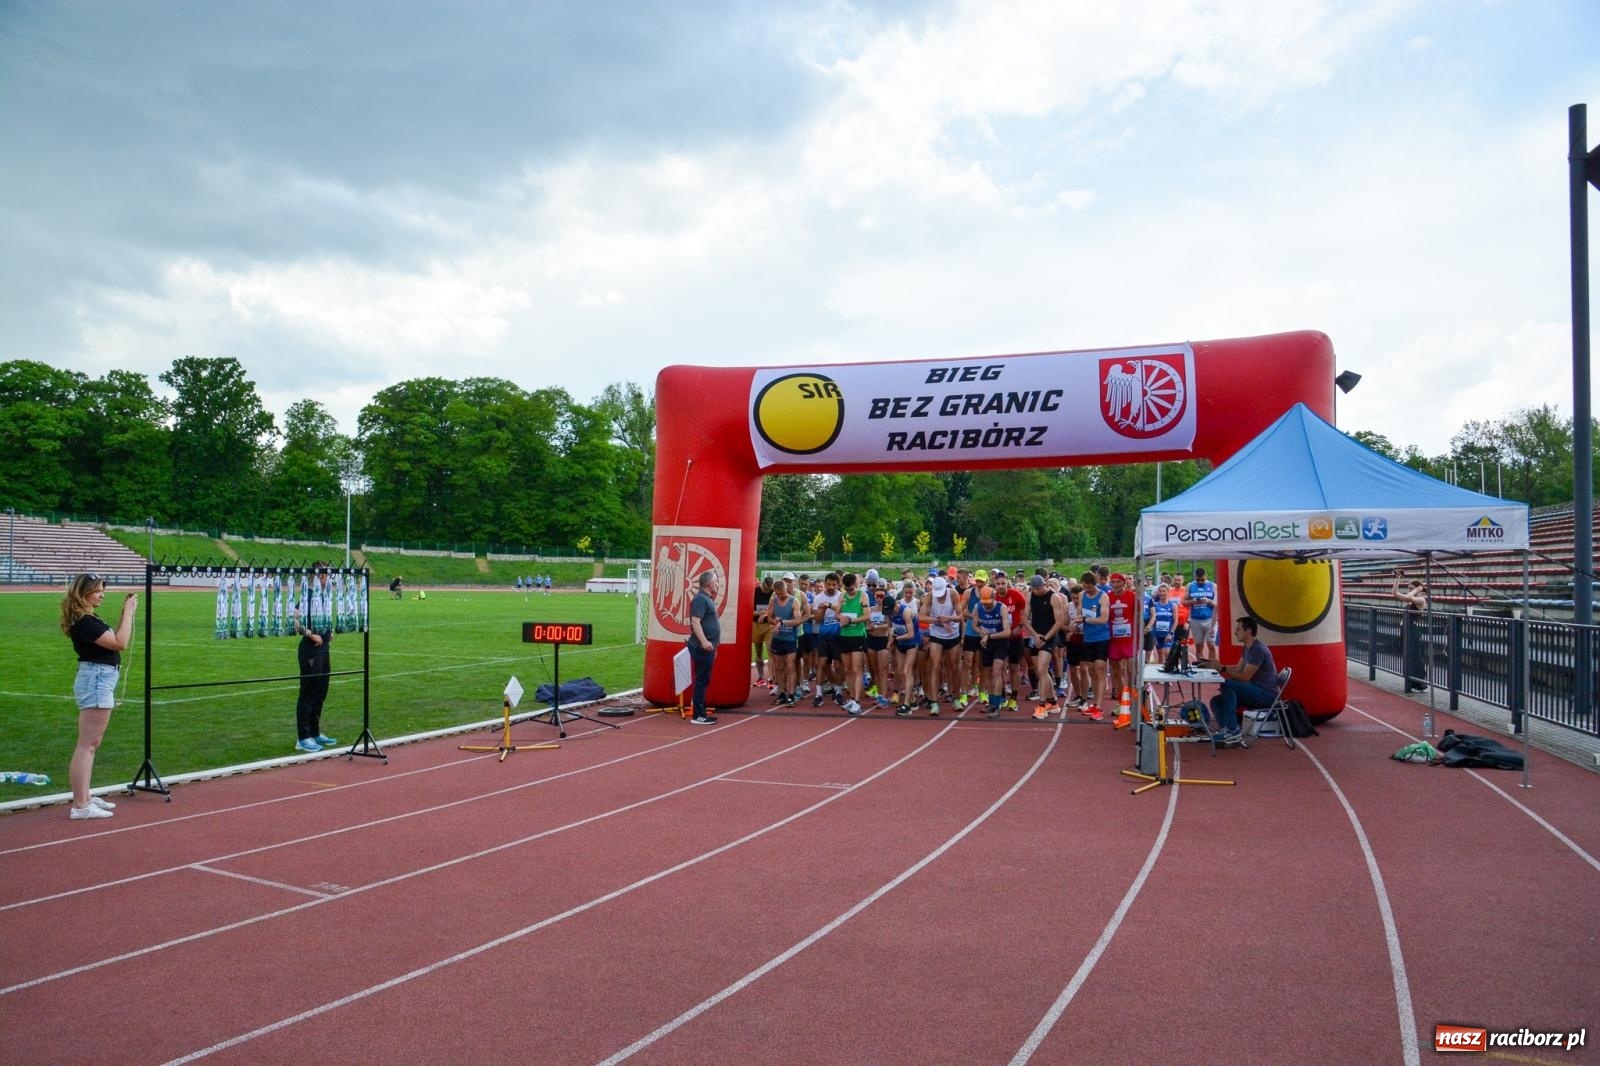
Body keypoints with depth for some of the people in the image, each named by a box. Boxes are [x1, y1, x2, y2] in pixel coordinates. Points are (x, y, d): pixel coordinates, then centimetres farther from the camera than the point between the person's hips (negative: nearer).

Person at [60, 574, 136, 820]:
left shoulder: (86, 619, 12)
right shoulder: (83, 622, -18)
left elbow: (114, 638, 20)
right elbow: (120, 643, -22)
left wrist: (126, 612, 10)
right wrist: (128, 612, -15)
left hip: (99, 680, 11)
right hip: (96, 680, -11)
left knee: (91, 744, 15)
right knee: (87, 744, -9)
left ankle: (85, 797, 23)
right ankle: (80, 805, -7)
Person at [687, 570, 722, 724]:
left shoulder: (707, 599, 17)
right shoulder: (700, 599, -14)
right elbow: (695, 621, -26)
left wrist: (713, 645, 28)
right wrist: (704, 641, -35)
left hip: (707, 647, 10)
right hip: (702, 647, -10)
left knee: (704, 680, 14)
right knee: (702, 680, -7)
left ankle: (701, 713, 20)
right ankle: (698, 716, -5)